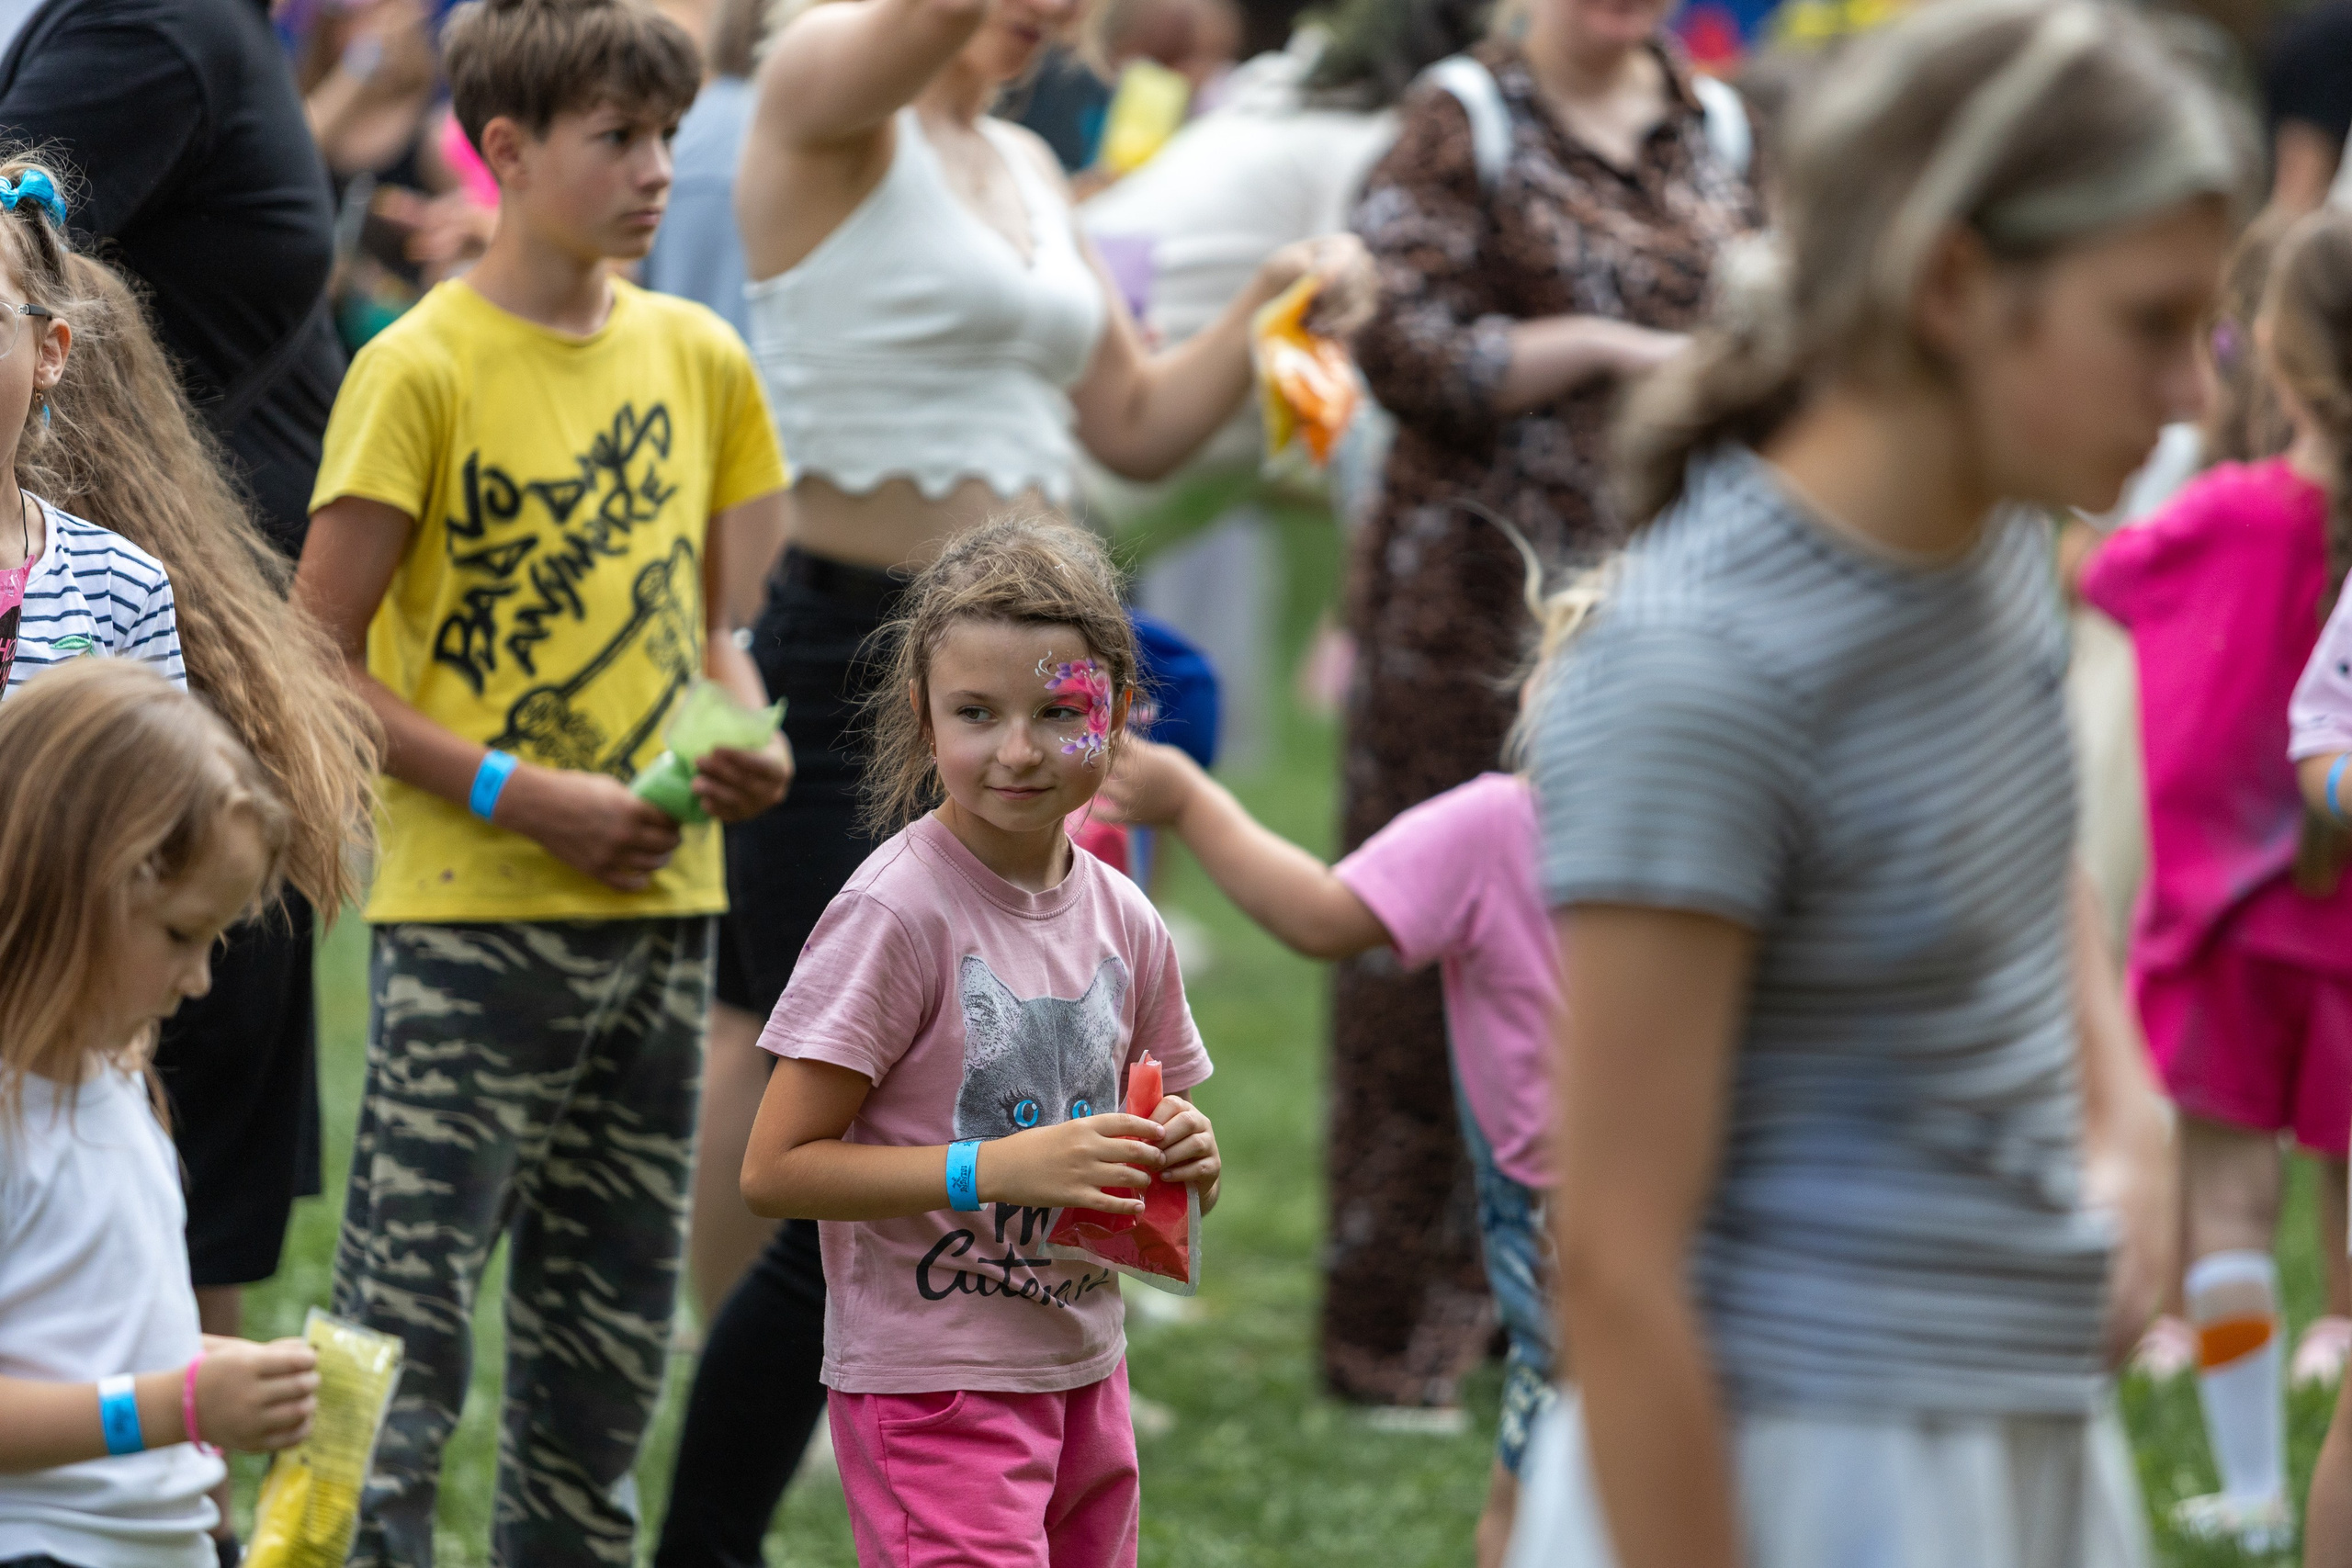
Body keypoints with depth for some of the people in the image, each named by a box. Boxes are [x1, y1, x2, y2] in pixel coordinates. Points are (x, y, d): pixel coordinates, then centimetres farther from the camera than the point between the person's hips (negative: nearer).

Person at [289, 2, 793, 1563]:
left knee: (612, 1335, 11)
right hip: (471, 911, -6)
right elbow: (316, 661, -9)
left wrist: (749, 733, -1)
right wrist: (524, 796, -16)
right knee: (408, 1324, -9)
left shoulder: (697, 356, 9)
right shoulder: (422, 369, -8)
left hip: (662, 908, 6)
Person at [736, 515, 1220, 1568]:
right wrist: (998, 1168, -23)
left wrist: (1181, 1157, -6)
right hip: (933, 1389, -7)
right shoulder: (895, 911, -14)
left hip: (1084, 1373, 7)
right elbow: (774, 1171, -17)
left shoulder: (1123, 920, 5)